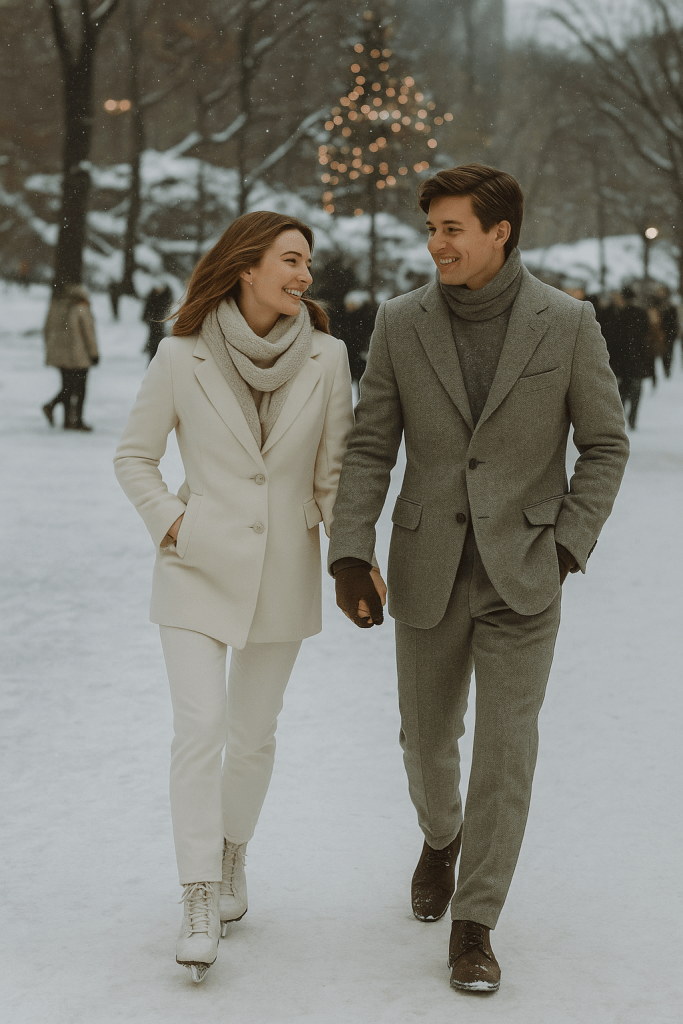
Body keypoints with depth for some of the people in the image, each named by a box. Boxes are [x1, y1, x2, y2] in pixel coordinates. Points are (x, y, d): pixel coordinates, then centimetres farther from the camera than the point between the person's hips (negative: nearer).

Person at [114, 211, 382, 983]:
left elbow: (335, 470, 2)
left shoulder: (325, 357, -5)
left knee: (253, 735, 12)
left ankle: (232, 860, 35)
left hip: (282, 574, 2)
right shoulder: (182, 356, -9)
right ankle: (200, 902, -7)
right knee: (200, 727, -12)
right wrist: (169, 523, -9)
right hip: (198, 570, -2)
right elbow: (134, 456, 3)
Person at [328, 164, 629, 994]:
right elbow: (370, 446, -2)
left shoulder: (567, 323, -9)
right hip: (429, 571, 2)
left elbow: (605, 444, -1)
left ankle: (473, 926, 7)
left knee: (505, 749, -6)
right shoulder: (402, 321, -4)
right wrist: (349, 554, -11)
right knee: (427, 738, 15)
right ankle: (442, 836, 49)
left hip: (522, 573, -2)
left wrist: (567, 546, -9)